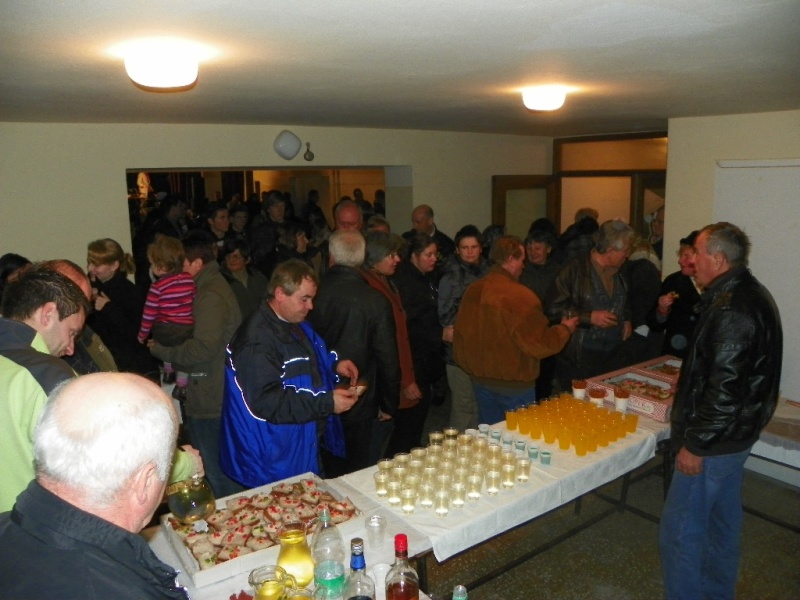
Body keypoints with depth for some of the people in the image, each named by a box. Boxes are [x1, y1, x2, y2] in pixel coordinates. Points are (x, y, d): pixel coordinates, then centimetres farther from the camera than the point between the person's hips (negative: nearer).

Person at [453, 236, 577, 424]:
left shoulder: (473, 290, -2)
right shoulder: (520, 296, -22)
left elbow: (461, 333, 8)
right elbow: (540, 345, -18)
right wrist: (564, 329, 1)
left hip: (480, 378, 6)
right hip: (513, 382, -6)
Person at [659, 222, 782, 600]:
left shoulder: (731, 309, -25)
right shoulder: (749, 295, 7)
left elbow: (724, 388, -27)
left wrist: (695, 444, -20)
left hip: (715, 441, -10)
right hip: (735, 433, 10)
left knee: (679, 530, 0)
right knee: (723, 521, 22)